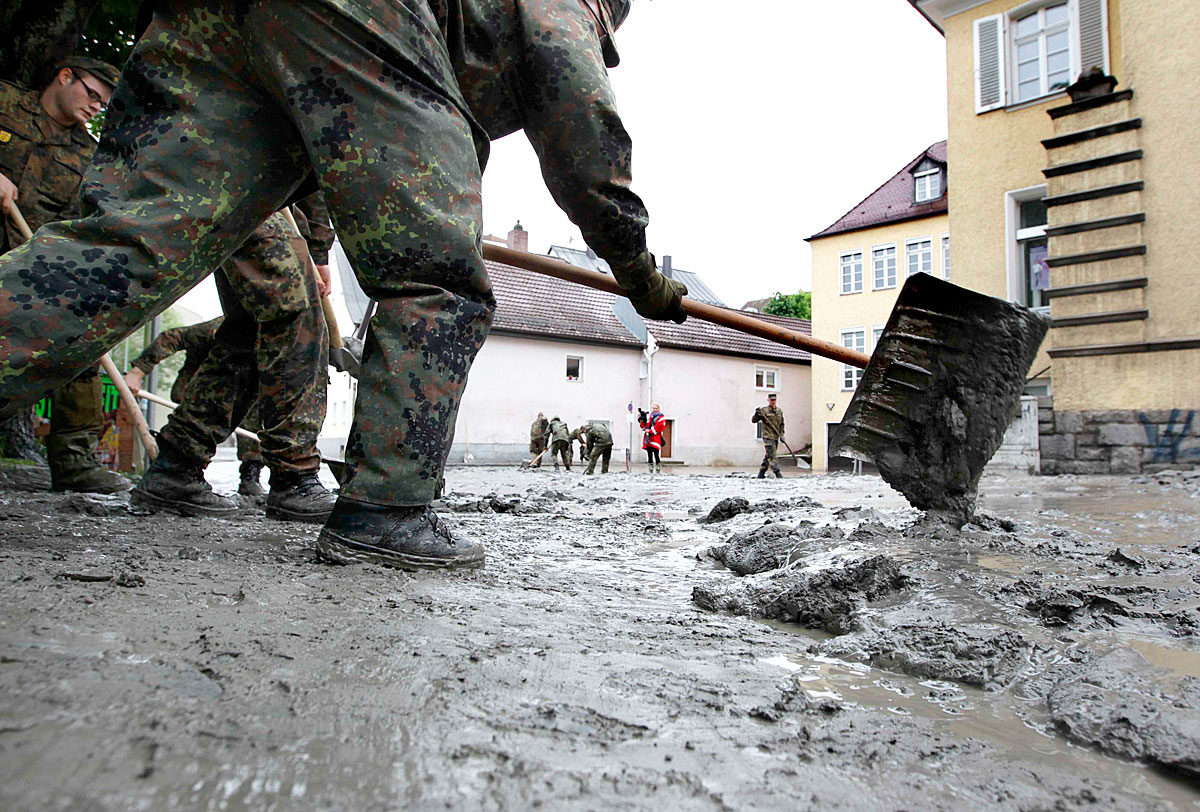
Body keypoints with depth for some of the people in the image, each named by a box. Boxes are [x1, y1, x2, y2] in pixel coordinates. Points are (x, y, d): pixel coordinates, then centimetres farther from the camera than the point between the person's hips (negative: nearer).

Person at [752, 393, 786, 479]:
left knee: (768, 456, 11)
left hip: (776, 437, 6)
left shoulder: (779, 411, 11)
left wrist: (782, 434, 8)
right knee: (772, 455, -12)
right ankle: (777, 473, -15)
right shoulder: (764, 411, -5)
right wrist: (756, 414, -28)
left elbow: (781, 424, 18)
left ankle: (761, 473, 19)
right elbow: (753, 420, -8)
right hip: (768, 436, -6)